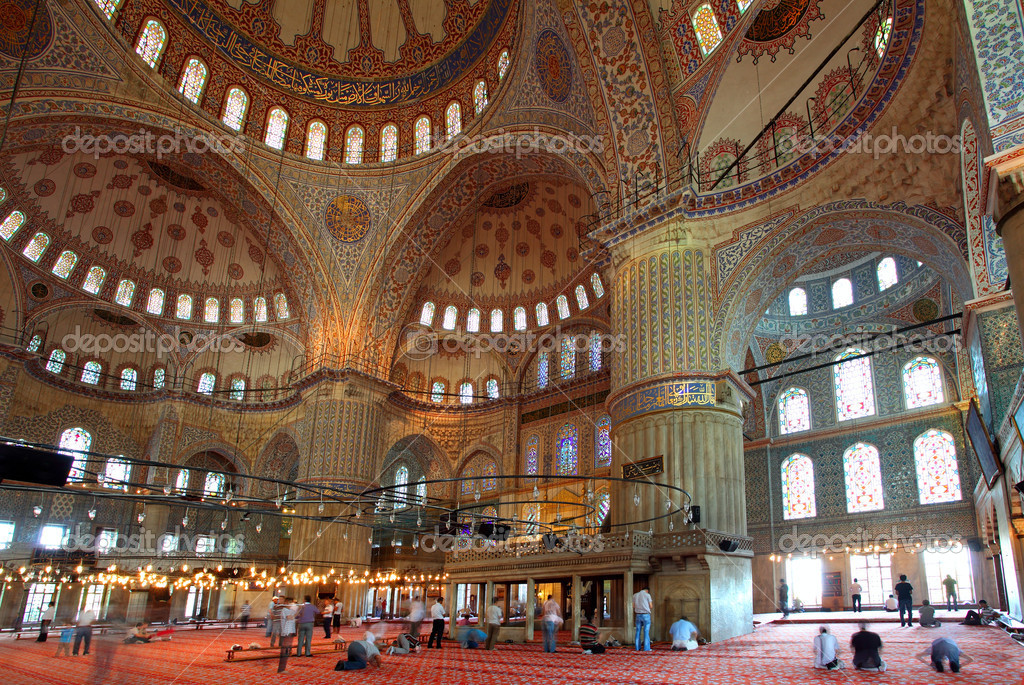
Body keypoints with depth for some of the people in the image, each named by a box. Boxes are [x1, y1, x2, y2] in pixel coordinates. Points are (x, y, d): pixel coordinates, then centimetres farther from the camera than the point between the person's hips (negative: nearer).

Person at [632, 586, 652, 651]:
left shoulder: (635, 595, 9)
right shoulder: (647, 595, -4)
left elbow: (633, 606, 10)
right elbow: (650, 606, 0)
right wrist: (652, 603, 22)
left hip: (638, 615, 4)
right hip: (646, 615, -4)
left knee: (638, 632, 7)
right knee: (646, 632, -1)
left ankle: (638, 647, 5)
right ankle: (646, 648, -3)